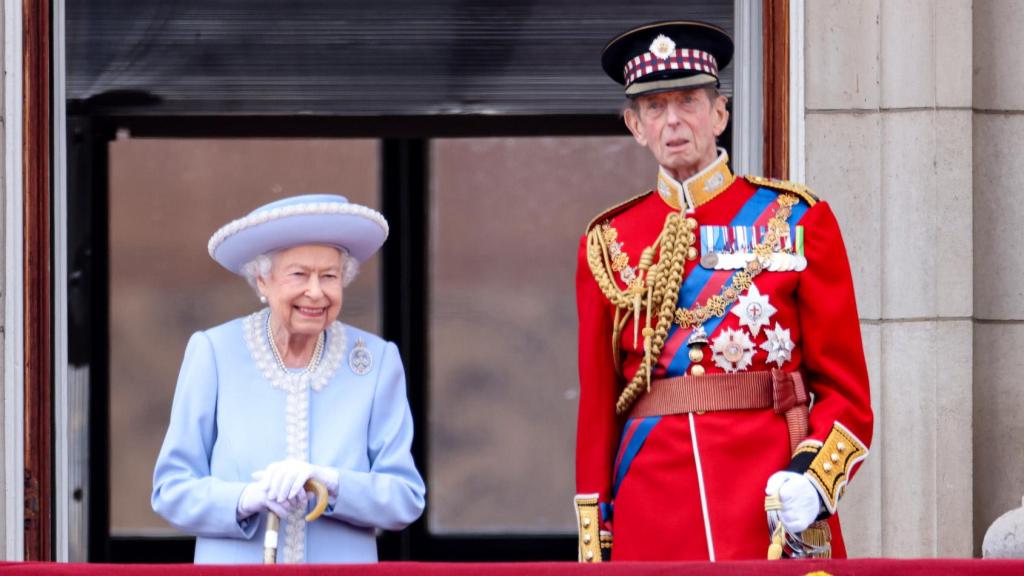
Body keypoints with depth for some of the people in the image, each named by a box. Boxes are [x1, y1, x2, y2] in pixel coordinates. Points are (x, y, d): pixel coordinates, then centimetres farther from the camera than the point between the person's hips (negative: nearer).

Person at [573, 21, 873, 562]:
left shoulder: (797, 221, 6)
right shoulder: (609, 244, 11)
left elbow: (845, 391, 4)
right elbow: (597, 406, 11)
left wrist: (811, 480, -14)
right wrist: (593, 547, 5)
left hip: (778, 513, -1)